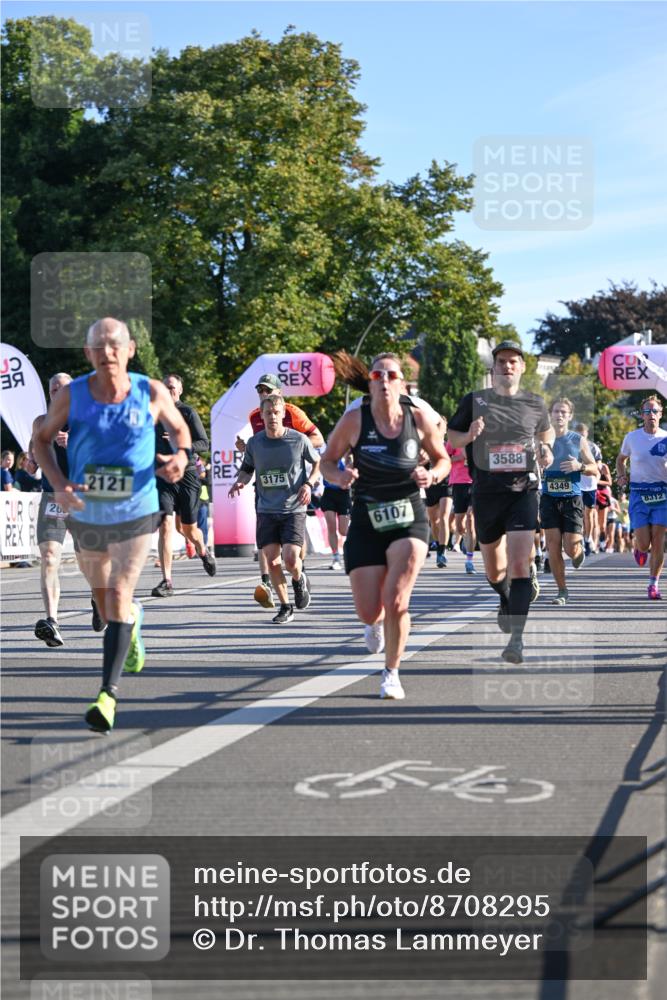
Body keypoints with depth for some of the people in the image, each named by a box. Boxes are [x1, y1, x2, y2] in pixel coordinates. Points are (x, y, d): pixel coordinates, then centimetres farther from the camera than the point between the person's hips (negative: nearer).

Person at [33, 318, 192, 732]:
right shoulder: (72, 394, -9)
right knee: (102, 593, 20)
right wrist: (59, 484, -14)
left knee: (118, 596, -15)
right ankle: (133, 621, 57)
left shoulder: (152, 393, -9)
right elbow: (42, 438, 2)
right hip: (86, 514, 3)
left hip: (136, 514, -3)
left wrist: (181, 455, -14)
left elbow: (179, 427, 8)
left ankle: (109, 693, -16)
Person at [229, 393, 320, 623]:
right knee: (271, 560, -3)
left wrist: (308, 484, -6)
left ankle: (299, 579, 22)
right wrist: (240, 482, -7)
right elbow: (247, 469, 15)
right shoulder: (254, 443, 0)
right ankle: (285, 606, 15)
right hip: (266, 510, 2)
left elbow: (317, 462, 10)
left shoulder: (299, 440, -5)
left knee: (291, 559, -15)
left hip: (293, 509, -2)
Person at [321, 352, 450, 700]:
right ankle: (377, 622, 41)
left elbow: (443, 459, 10)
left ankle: (392, 673, 6)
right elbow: (326, 462, 2)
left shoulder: (418, 418, -4)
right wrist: (339, 476, -20)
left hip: (409, 518, 0)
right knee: (368, 612, 0)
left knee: (396, 601, -15)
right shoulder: (354, 419, -7)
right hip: (366, 521, 1)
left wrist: (431, 475, -12)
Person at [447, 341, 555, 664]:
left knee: (519, 563, -17)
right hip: (486, 492, 1)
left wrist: (545, 450, 4)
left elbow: (546, 431, 25)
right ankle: (506, 601, 47)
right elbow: (452, 437, 10)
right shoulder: (474, 401, 2)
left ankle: (516, 638, -17)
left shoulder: (534, 403, 7)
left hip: (523, 491, -1)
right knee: (494, 570, 13)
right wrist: (469, 436, -12)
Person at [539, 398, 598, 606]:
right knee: (553, 547, -5)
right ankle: (562, 592, 6)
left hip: (572, 498, -1)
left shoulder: (578, 440, 3)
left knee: (571, 549, -6)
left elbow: (594, 469, 6)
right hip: (549, 499, 1)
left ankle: (580, 547, 32)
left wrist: (580, 466, -13)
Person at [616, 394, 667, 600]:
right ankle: (639, 549, 31)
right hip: (639, 493, 0)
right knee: (643, 543, -7)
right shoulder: (632, 437, 2)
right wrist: (621, 475, 1)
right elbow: (621, 459, 18)